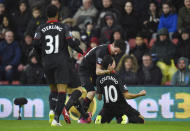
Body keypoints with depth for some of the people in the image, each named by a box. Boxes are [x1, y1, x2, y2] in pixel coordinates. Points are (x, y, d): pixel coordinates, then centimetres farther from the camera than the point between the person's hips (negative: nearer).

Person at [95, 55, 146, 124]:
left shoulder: (99, 79, -4)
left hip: (108, 108, 3)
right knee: (141, 119, 7)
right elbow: (127, 96, -17)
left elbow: (99, 98, 2)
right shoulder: (117, 77, -15)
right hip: (121, 108, -3)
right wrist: (140, 94, -3)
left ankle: (99, 119, -10)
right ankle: (126, 119, -21)